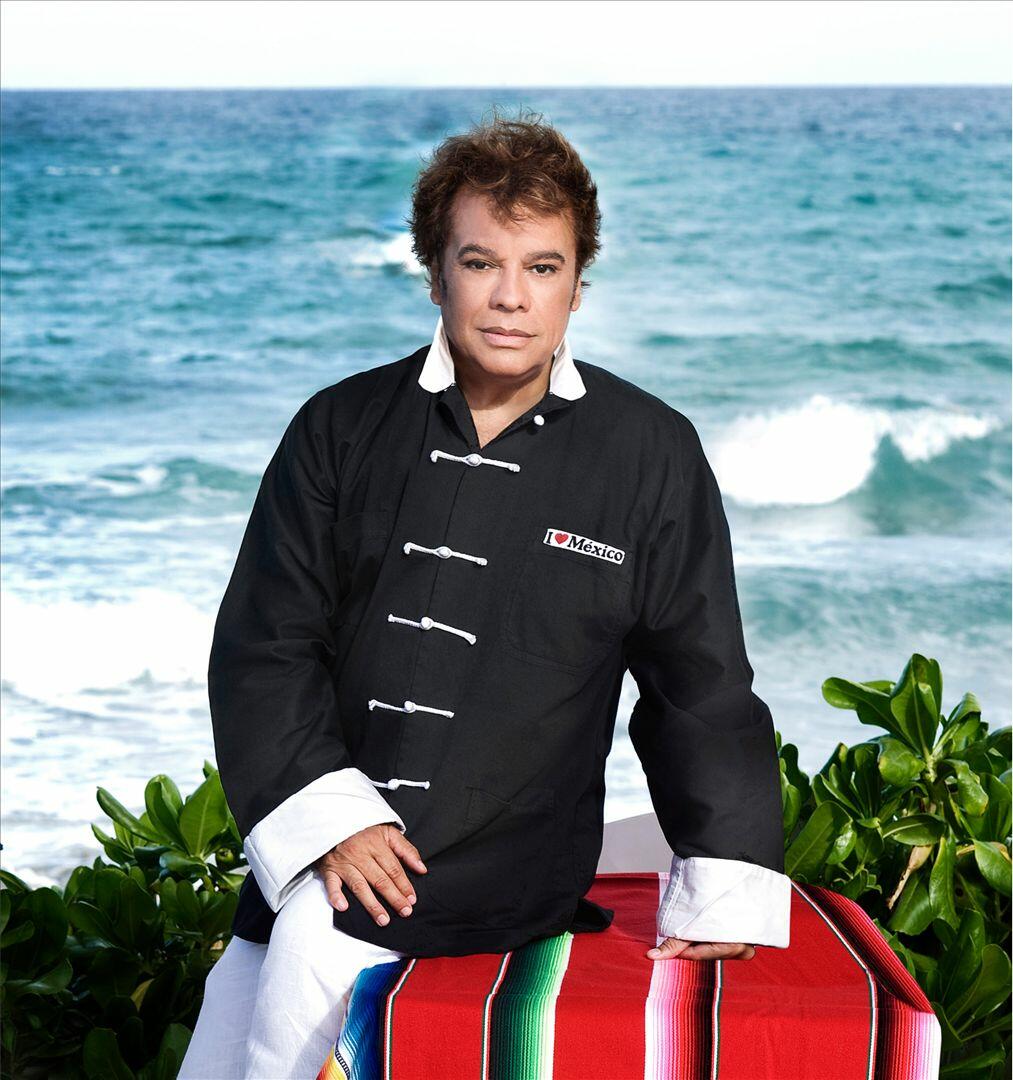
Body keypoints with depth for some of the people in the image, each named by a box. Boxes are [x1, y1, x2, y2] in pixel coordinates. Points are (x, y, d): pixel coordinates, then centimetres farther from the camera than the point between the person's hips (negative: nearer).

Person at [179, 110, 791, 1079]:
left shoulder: (651, 454, -2)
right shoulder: (342, 429, 1)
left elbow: (700, 683, 2)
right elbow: (262, 644, -1)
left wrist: (722, 893, -2)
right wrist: (331, 821, -14)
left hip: (515, 858, -3)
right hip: (315, 856, 4)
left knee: (319, 937, -28)